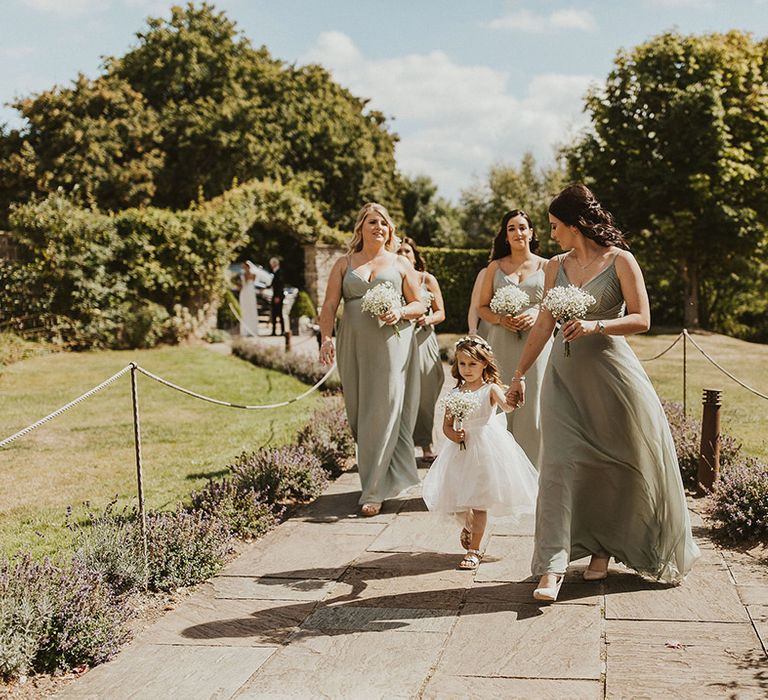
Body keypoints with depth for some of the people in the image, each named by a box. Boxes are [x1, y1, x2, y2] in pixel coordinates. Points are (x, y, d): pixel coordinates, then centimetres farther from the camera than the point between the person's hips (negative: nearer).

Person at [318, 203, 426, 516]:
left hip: (392, 345, -2)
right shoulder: (344, 264, 12)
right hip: (353, 346, 2)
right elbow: (329, 305, 4)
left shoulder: (400, 263, 9)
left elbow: (419, 305, 10)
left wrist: (400, 313, -11)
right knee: (359, 414, 5)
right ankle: (384, 476, 23)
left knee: (383, 414, -6)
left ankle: (374, 490, -1)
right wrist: (326, 338, -11)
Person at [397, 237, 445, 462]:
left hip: (423, 340, 1)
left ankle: (426, 446, 10)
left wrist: (428, 319, -12)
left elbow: (440, 313, 8)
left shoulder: (427, 279, 8)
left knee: (425, 394, 1)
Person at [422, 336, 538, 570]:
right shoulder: (455, 393, 6)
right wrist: (452, 434, -14)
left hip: (487, 448, -4)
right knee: (457, 497, 7)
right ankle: (469, 525, 42)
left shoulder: (490, 389, -6)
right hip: (462, 448, 4)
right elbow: (446, 424, 9)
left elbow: (506, 405, -26)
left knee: (479, 500, -1)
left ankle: (474, 549, 11)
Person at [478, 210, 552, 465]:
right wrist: (501, 319, -8)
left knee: (532, 405, -3)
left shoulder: (546, 266, 8)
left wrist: (536, 315, -12)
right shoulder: (495, 267, 12)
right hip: (502, 344, 1)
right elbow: (482, 307, 11)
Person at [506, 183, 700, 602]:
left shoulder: (620, 261, -3)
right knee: (559, 462, -7)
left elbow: (641, 319, -8)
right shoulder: (556, 266, 10)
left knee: (617, 464, 6)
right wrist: (520, 374, 13)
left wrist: (596, 325, -22)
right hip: (564, 375, 3)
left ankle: (603, 547, 27)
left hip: (610, 371, -3)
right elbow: (543, 324, 13)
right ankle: (553, 565, -8)